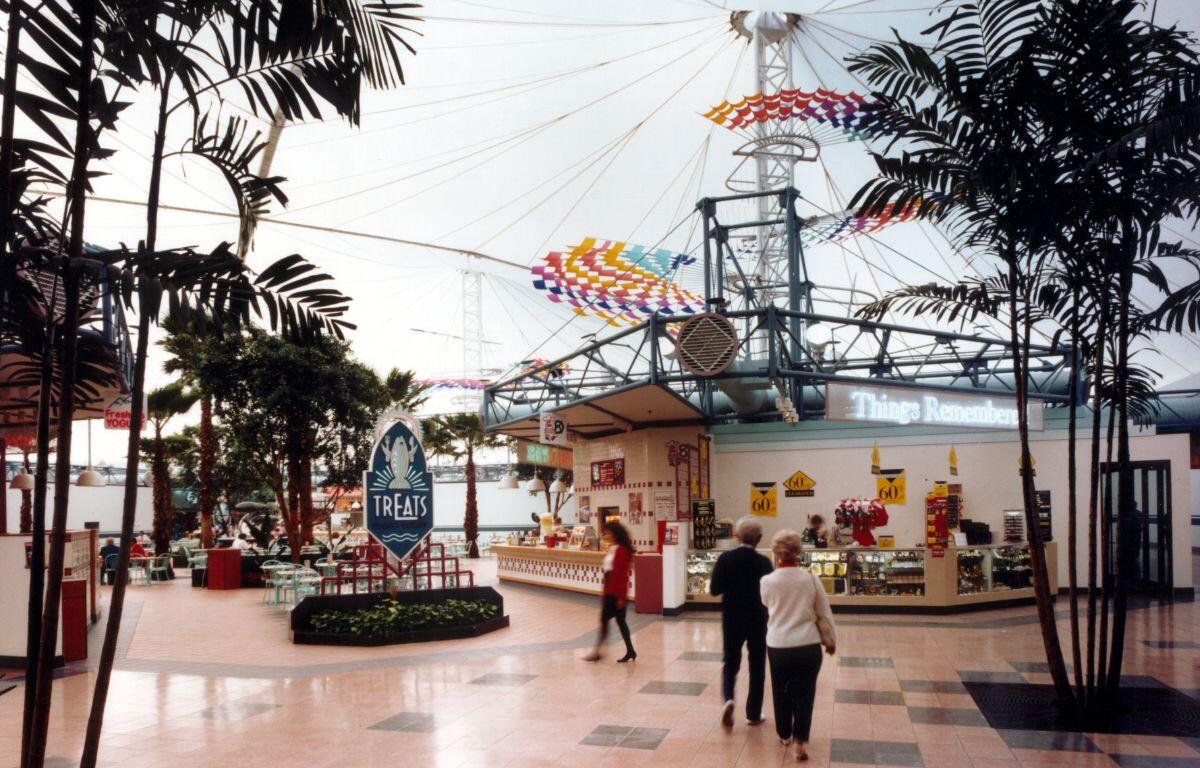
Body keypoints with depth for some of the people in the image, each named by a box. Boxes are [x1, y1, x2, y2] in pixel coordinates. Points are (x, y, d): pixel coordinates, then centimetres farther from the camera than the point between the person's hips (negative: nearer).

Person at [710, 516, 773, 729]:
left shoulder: (725, 559, -10)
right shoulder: (763, 563, -13)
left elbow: (714, 589, -7)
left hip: (732, 619, 1)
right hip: (757, 621, -1)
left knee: (730, 663, 15)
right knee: (757, 666, 14)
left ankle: (728, 699, -11)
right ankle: (753, 714, 19)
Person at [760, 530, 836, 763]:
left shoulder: (767, 581, -7)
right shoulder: (810, 578, -8)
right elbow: (824, 613, 2)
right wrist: (830, 640, 15)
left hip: (778, 645, 1)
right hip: (808, 645, -1)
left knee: (781, 691, 19)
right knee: (804, 693, 8)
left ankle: (785, 734, 34)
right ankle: (799, 741, 2)